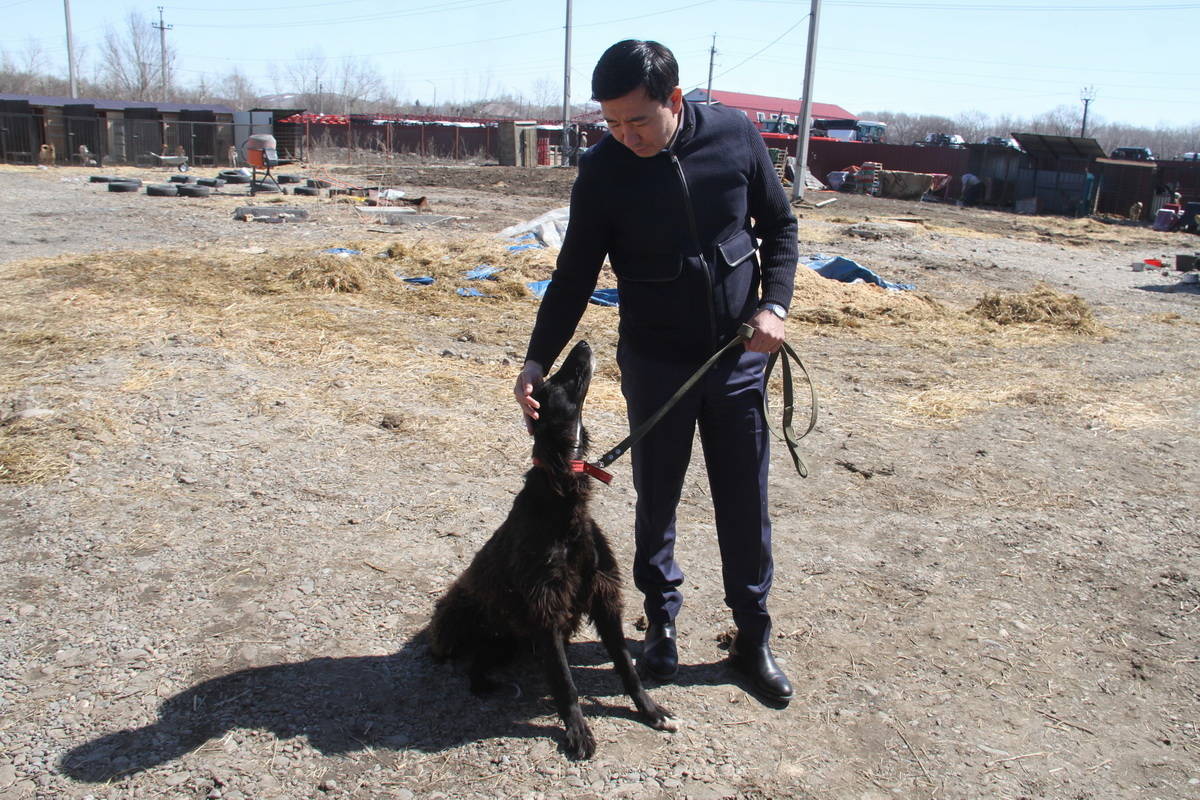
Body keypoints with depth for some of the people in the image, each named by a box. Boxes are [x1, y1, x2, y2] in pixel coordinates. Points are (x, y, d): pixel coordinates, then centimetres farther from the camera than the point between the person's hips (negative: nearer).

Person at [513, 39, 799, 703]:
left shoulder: (734, 136, -8)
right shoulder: (603, 169, -11)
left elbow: (779, 226, 4)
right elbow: (574, 276, -6)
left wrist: (775, 304, -10)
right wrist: (537, 362, -15)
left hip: (739, 358, 1)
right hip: (654, 363, -1)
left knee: (746, 505, 8)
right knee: (656, 501, 10)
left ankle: (753, 637, 25)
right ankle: (661, 622, 32)